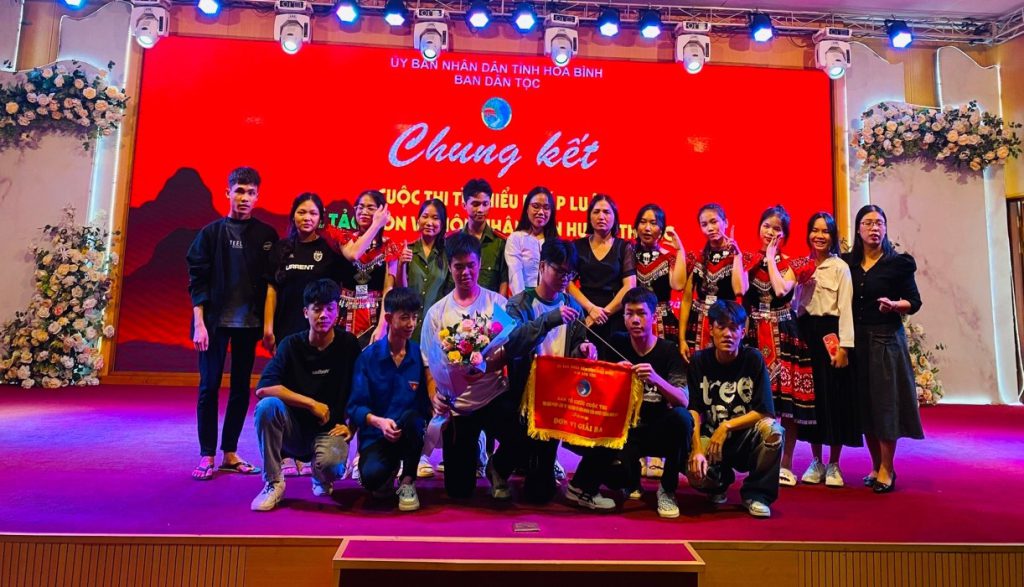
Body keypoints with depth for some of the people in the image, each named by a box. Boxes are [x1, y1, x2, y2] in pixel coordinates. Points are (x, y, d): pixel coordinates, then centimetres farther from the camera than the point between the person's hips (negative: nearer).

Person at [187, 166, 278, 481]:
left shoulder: (267, 235, 5)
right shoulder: (212, 232, 1)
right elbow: (197, 281, -2)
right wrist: (199, 323, -9)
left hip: (249, 323, 2)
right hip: (215, 322, -1)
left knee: (241, 388, 7)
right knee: (209, 387, 1)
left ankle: (230, 453, 18)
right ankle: (207, 455, 12)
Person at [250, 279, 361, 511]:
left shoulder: (349, 344, -5)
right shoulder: (292, 345, -5)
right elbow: (263, 388, -18)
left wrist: (350, 426, -9)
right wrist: (312, 404, -21)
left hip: (329, 430, -1)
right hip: (294, 428, 1)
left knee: (330, 462, -34)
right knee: (267, 405, -30)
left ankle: (322, 479, 8)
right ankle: (273, 483, -12)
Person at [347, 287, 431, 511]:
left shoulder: (420, 355, 0)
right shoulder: (368, 357, -3)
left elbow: (427, 403, -1)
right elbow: (355, 407, -7)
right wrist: (379, 421, -24)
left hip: (409, 434, 1)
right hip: (376, 436, -1)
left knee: (411, 416, -33)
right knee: (371, 477, -31)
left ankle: (408, 482, -9)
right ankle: (390, 471, 10)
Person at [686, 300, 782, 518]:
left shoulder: (754, 359, -8)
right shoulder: (699, 361, -4)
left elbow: (765, 412, -11)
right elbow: (694, 411, -8)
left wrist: (726, 427, -18)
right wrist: (697, 450, -21)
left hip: (746, 439, 0)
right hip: (710, 437, 1)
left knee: (772, 430, -32)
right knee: (695, 472, -29)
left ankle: (756, 493, -7)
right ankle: (721, 479, 12)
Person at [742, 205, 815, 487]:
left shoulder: (792, 263, 4)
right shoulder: (749, 260, 9)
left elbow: (781, 289, -17)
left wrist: (771, 258, -7)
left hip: (784, 335, -1)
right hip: (755, 334, 1)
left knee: (787, 396, -2)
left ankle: (786, 462, 10)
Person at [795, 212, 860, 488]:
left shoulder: (840, 267, -3)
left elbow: (845, 308, -8)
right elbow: (795, 304, 10)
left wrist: (844, 346, -14)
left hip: (830, 334, -4)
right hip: (805, 335, 4)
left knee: (834, 397, 1)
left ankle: (833, 465, 13)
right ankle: (816, 462, 18)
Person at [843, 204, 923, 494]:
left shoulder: (899, 262, -1)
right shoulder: (848, 263, 7)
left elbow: (914, 302, -2)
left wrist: (894, 304, -20)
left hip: (886, 340, -3)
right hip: (856, 339, 3)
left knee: (885, 402, -2)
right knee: (864, 404, 6)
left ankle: (887, 469, 8)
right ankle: (877, 466, 18)